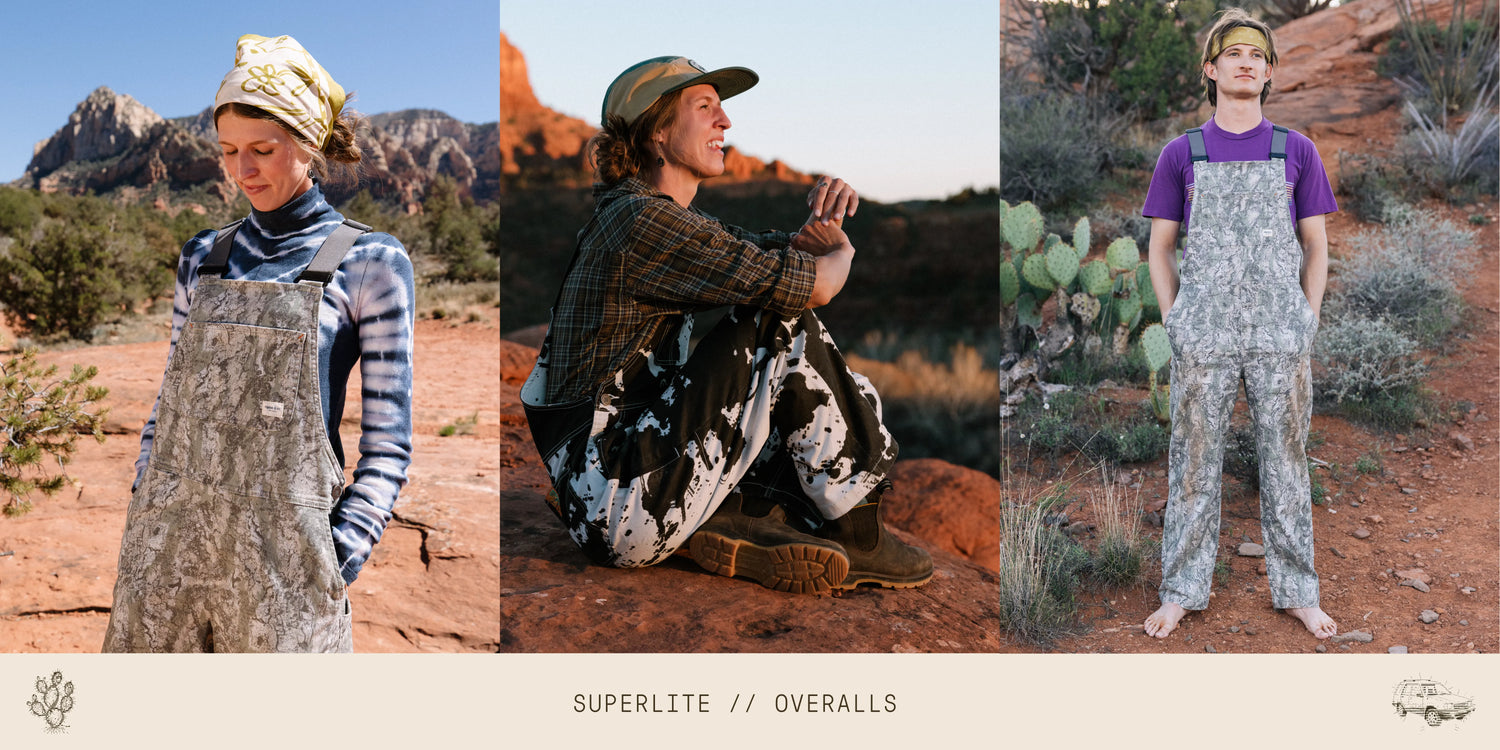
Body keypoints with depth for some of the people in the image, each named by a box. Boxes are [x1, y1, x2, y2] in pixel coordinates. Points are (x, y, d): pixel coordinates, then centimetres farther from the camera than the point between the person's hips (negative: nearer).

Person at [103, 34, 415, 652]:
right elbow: (169, 404, 16)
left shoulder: (369, 261, -2)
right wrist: (140, 532, 9)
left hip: (280, 551, -4)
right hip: (167, 542, 4)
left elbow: (387, 445, -3)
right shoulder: (203, 258, 12)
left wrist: (337, 565, -11)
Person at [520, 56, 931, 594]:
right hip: (621, 502, -10)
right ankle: (854, 537, -3)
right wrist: (840, 250, 6)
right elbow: (814, 285, -17)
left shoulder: (672, 225, 17)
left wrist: (816, 227, -3)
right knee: (785, 326, -10)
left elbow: (783, 251, 20)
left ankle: (733, 519, -5)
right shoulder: (644, 221, -14)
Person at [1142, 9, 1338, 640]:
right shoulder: (1181, 154, 5)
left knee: (1285, 464, 8)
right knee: (1194, 466, 5)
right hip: (1204, 341, 0)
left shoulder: (1296, 151, 7)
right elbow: (1159, 249, 8)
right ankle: (1182, 592, 16)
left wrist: (1307, 323, 2)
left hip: (1281, 339, 1)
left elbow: (1316, 248, 10)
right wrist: (1175, 324, 0)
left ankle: (1297, 592, 20)